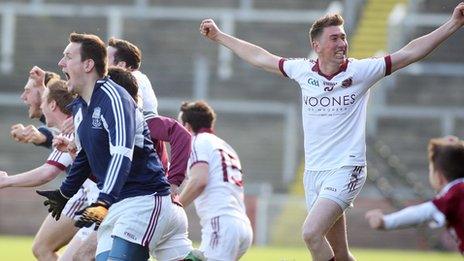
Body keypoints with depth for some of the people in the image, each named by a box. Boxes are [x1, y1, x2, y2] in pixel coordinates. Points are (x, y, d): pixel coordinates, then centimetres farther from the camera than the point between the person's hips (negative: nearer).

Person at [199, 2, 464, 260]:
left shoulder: (361, 71, -4)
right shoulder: (303, 71, 6)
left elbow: (410, 53, -6)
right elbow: (261, 57, 20)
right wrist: (219, 36, 26)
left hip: (345, 170, -4)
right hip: (314, 172, 4)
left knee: (311, 233, -24)